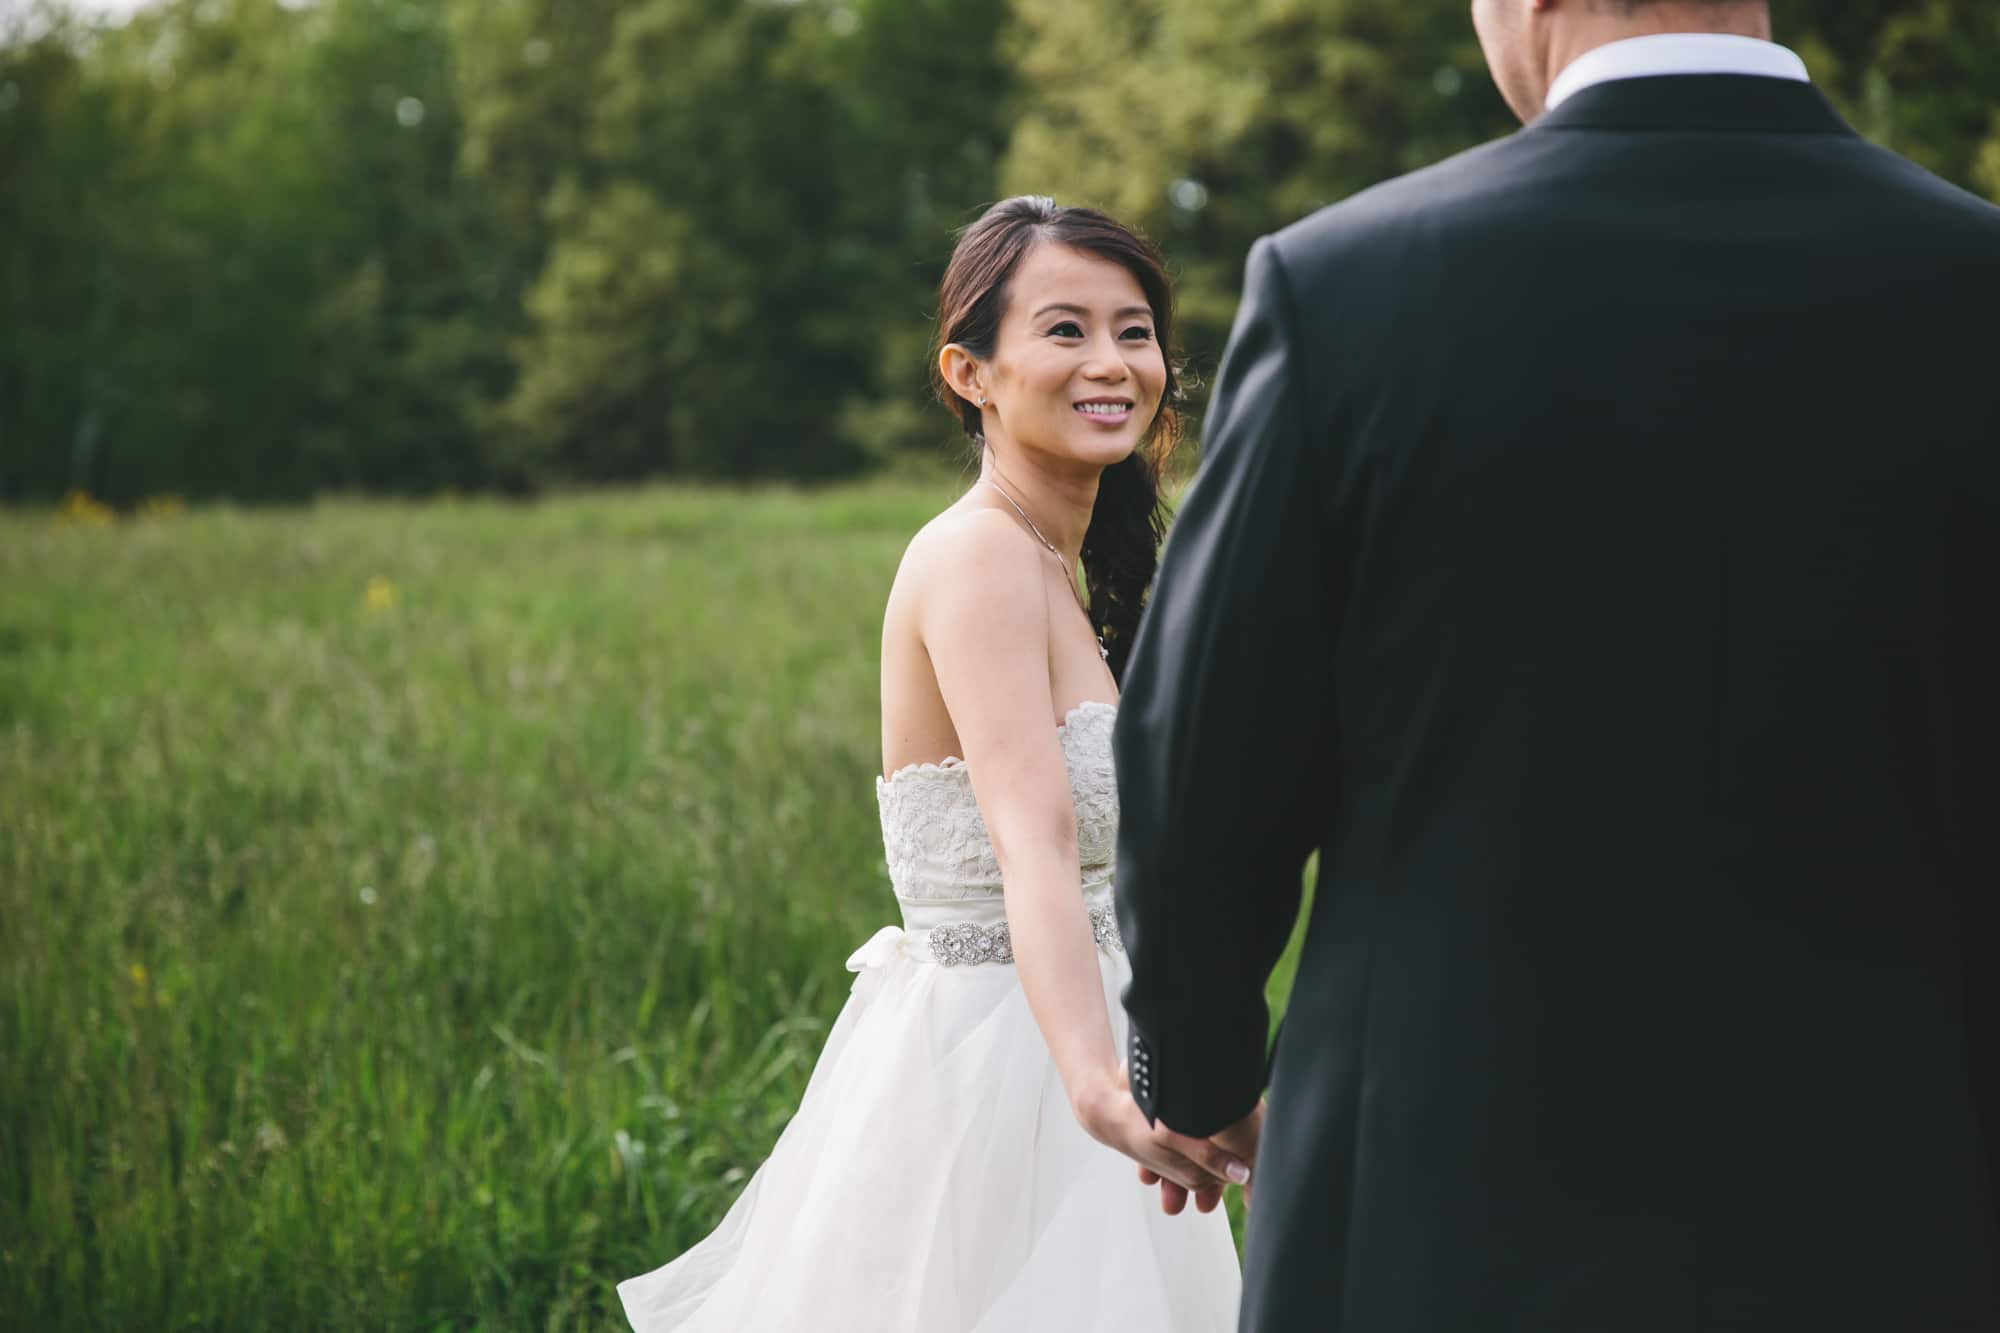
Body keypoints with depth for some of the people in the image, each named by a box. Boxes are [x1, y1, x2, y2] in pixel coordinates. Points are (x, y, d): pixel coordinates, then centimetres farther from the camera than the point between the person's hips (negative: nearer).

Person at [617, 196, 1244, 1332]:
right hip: (989, 1069, -9)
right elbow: (1035, 845, -34)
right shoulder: (980, 558, -19)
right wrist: (1102, 1091, -47)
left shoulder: (1048, 561, 10)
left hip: (1051, 1047, 9)